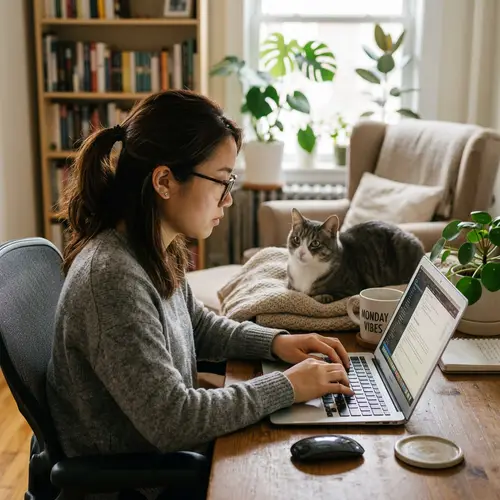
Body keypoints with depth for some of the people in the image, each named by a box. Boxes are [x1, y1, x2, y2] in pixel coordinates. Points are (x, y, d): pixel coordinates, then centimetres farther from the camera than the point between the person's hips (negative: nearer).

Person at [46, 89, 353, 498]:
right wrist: (287, 387, -22)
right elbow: (171, 422, -29)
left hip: (169, 454, 8)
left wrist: (275, 342, 0)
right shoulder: (113, 279, -30)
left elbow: (198, 326, 15)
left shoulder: (156, 251, -3)